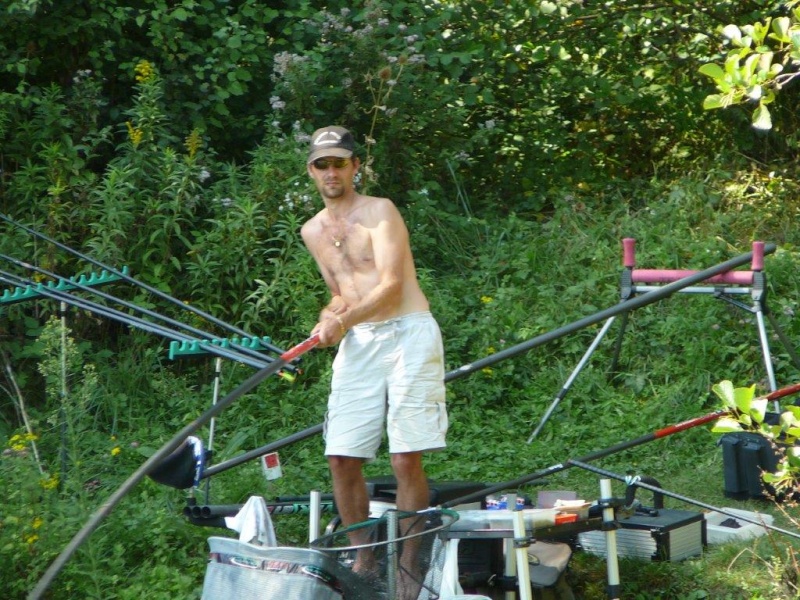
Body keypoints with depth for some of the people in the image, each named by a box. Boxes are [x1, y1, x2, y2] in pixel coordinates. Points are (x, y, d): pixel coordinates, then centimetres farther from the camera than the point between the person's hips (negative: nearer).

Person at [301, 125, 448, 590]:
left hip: (407, 334, -6)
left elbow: (392, 285, -13)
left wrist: (344, 320, -26)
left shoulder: (380, 211, -3)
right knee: (342, 459, -1)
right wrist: (329, 318, 2)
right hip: (357, 343, 6)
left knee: (407, 460, -10)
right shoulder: (313, 231, 17)